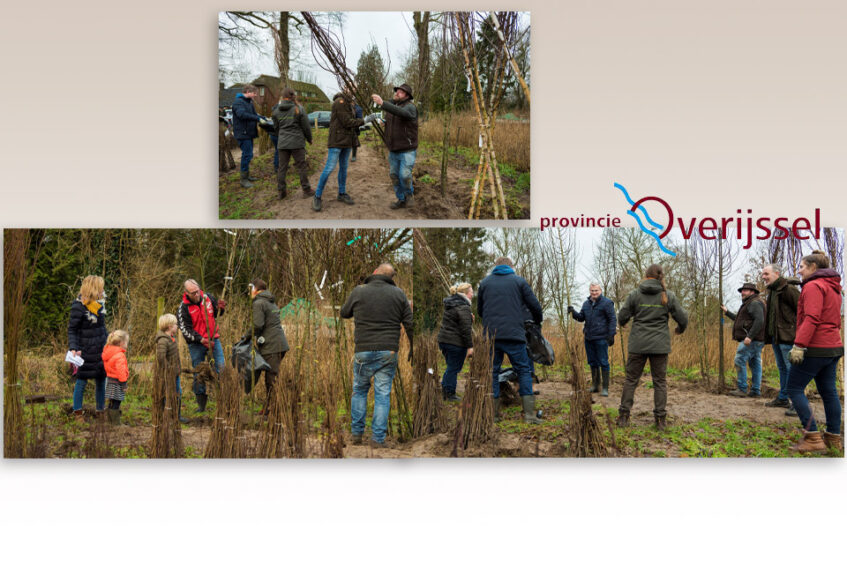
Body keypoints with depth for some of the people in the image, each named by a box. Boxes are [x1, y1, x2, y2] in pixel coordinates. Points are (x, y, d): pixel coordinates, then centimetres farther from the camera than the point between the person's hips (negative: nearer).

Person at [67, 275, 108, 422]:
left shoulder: (99, 303, 7)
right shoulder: (79, 306, -14)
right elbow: (72, 329, -12)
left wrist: (106, 343, 20)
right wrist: (73, 348, -22)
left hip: (100, 349, 7)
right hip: (85, 351, -7)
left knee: (101, 379, 11)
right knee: (82, 380, 3)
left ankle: (100, 410, 23)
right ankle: (77, 412, 15)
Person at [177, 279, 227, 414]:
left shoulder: (207, 297, 0)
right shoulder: (183, 308, -12)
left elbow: (216, 314, 16)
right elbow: (185, 329, -13)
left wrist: (220, 308, -8)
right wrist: (201, 340, -23)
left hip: (213, 339, 3)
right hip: (196, 344, -3)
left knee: (220, 367, -4)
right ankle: (201, 405, 13)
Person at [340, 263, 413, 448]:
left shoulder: (358, 291, -1)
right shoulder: (398, 294, 2)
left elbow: (344, 313, 14)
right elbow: (409, 323, 4)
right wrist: (412, 347, 14)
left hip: (364, 350, 0)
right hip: (388, 351, 0)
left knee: (359, 390, 17)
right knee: (383, 394, 4)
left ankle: (357, 433, 18)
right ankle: (378, 439, 3)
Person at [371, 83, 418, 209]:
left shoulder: (410, 107, -16)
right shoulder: (391, 105, 8)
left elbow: (401, 112, -40)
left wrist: (382, 103, -48)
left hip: (407, 150, -7)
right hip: (393, 150, 7)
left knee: (405, 175, -13)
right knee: (394, 175, 9)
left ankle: (409, 193, 15)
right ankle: (401, 200, 22)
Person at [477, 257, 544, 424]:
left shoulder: (485, 282, 14)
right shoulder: (519, 281, 6)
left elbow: (479, 309, 21)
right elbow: (535, 306, 6)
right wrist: (538, 320, 26)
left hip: (490, 334, 2)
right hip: (514, 335, -2)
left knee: (492, 372, 8)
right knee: (524, 371, 5)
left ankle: (493, 413, 5)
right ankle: (529, 413, -3)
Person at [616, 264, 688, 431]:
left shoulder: (635, 294, -4)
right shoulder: (668, 295, -2)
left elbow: (622, 317, 0)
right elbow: (683, 318, 2)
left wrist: (622, 323, 24)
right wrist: (680, 329, 24)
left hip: (638, 344, 0)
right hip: (660, 345, 0)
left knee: (631, 379, 8)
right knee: (659, 381, 7)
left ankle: (624, 416, 7)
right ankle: (660, 418, 5)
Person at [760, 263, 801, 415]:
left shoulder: (788, 289, -15)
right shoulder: (771, 291, 16)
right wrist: (768, 335, 20)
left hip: (787, 336, -10)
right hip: (776, 336, 10)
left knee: (792, 369, -9)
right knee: (782, 368, 18)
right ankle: (783, 399, 27)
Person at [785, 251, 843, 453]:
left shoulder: (813, 286, -12)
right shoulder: (833, 287, 19)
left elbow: (811, 318, -22)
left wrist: (799, 345, -25)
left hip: (815, 348, -10)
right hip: (833, 347, 10)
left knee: (795, 388, -4)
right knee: (828, 391, 12)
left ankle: (812, 437, -10)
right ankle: (834, 438, 14)